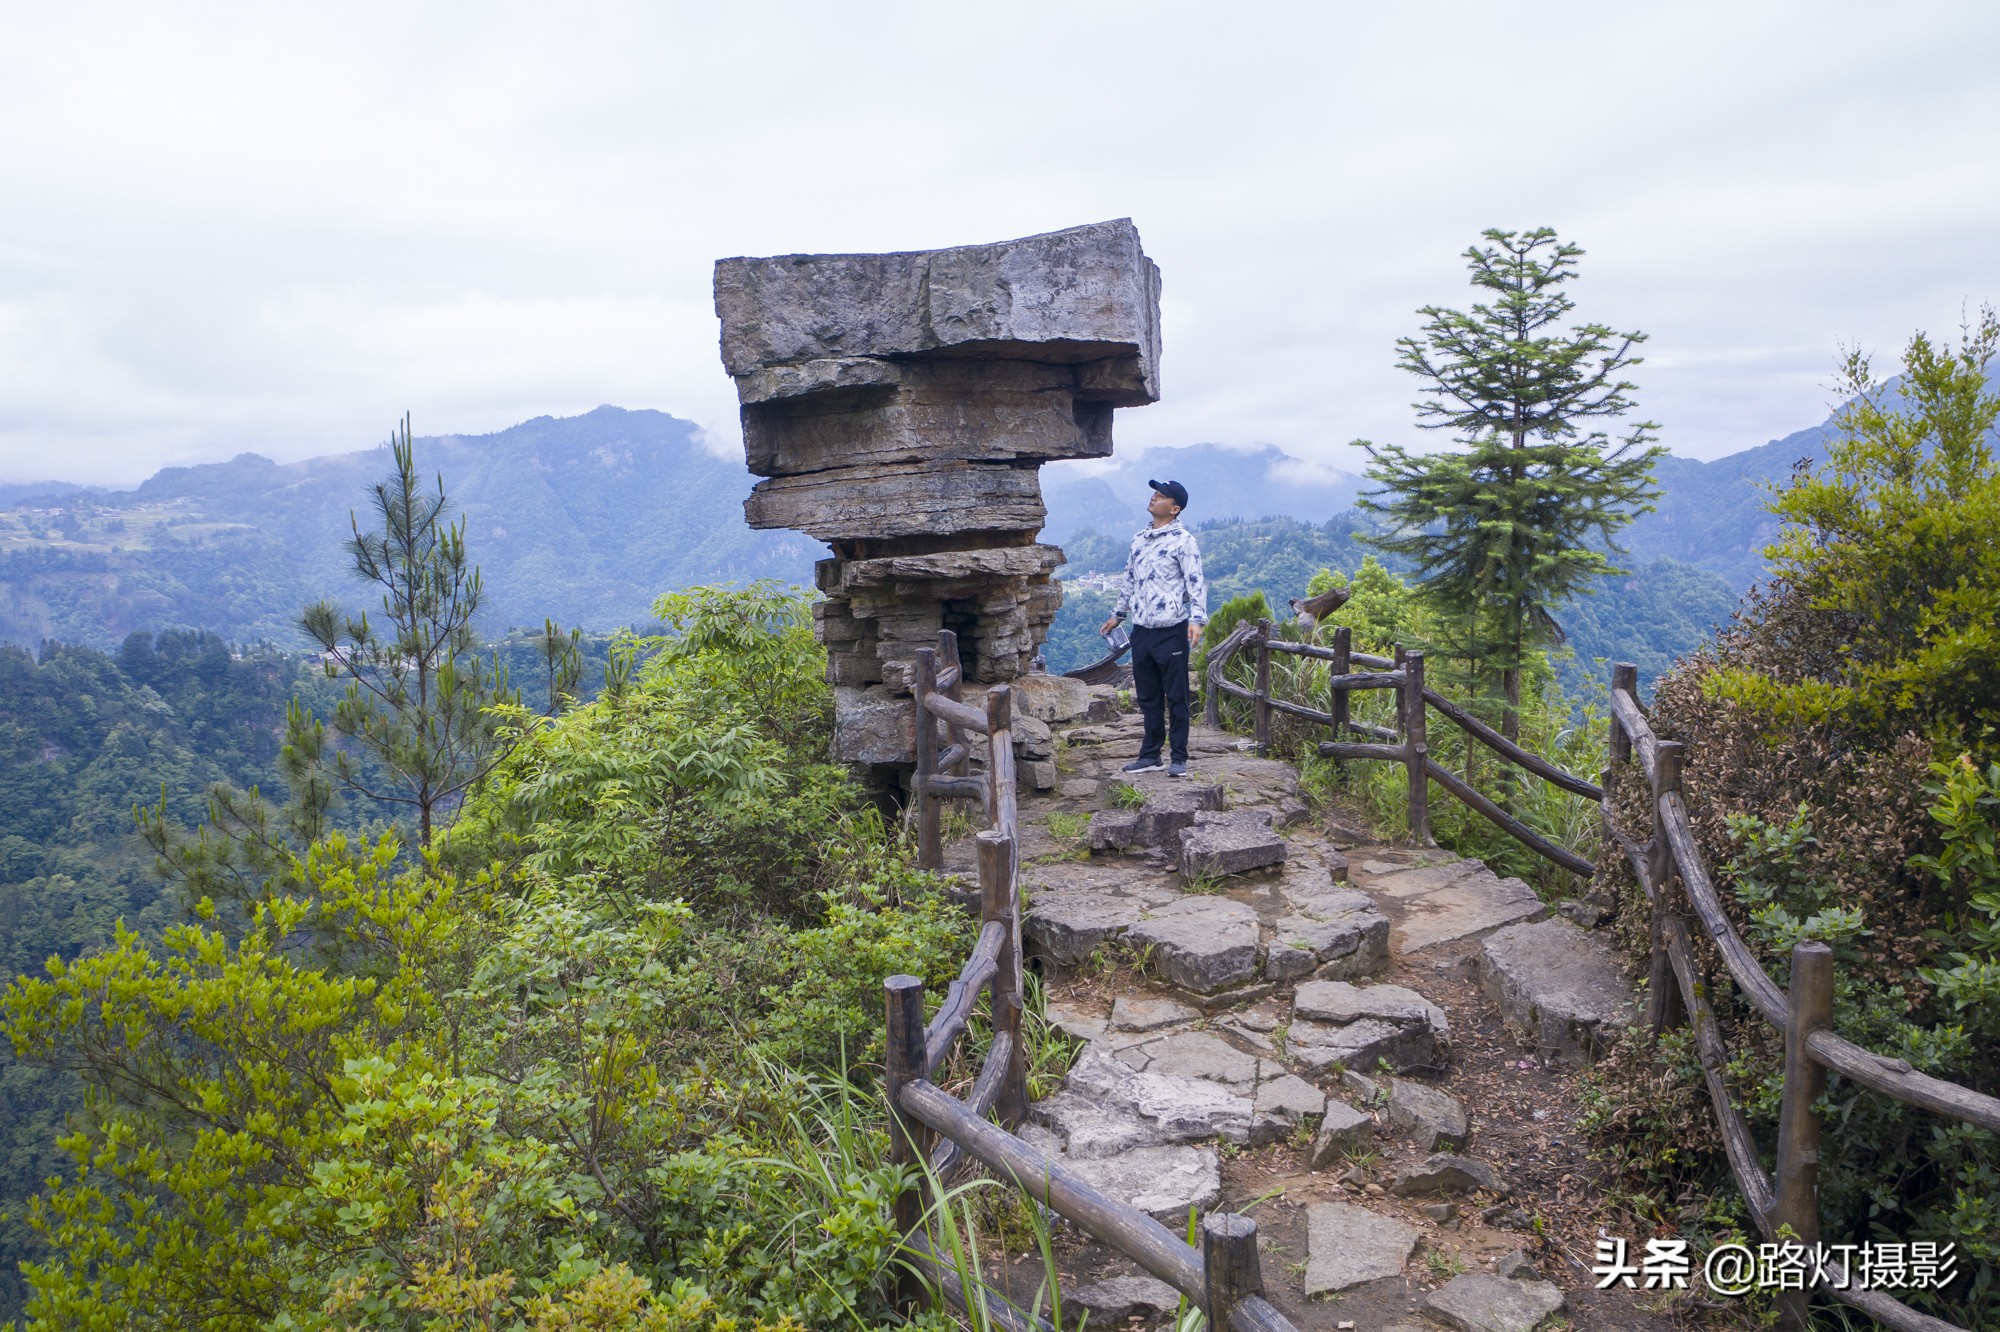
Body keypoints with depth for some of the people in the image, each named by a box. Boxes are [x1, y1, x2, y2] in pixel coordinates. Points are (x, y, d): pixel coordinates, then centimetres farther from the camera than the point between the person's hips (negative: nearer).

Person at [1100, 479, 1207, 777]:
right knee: (1148, 697, 13)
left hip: (1171, 631, -7)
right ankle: (1150, 755, 21)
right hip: (1141, 630, 7)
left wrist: (1196, 619, -24)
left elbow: (1195, 582, -13)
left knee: (1175, 698, 0)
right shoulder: (1139, 540, 16)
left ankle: (1178, 758, 7)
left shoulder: (1182, 540, -6)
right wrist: (1118, 614, 29)